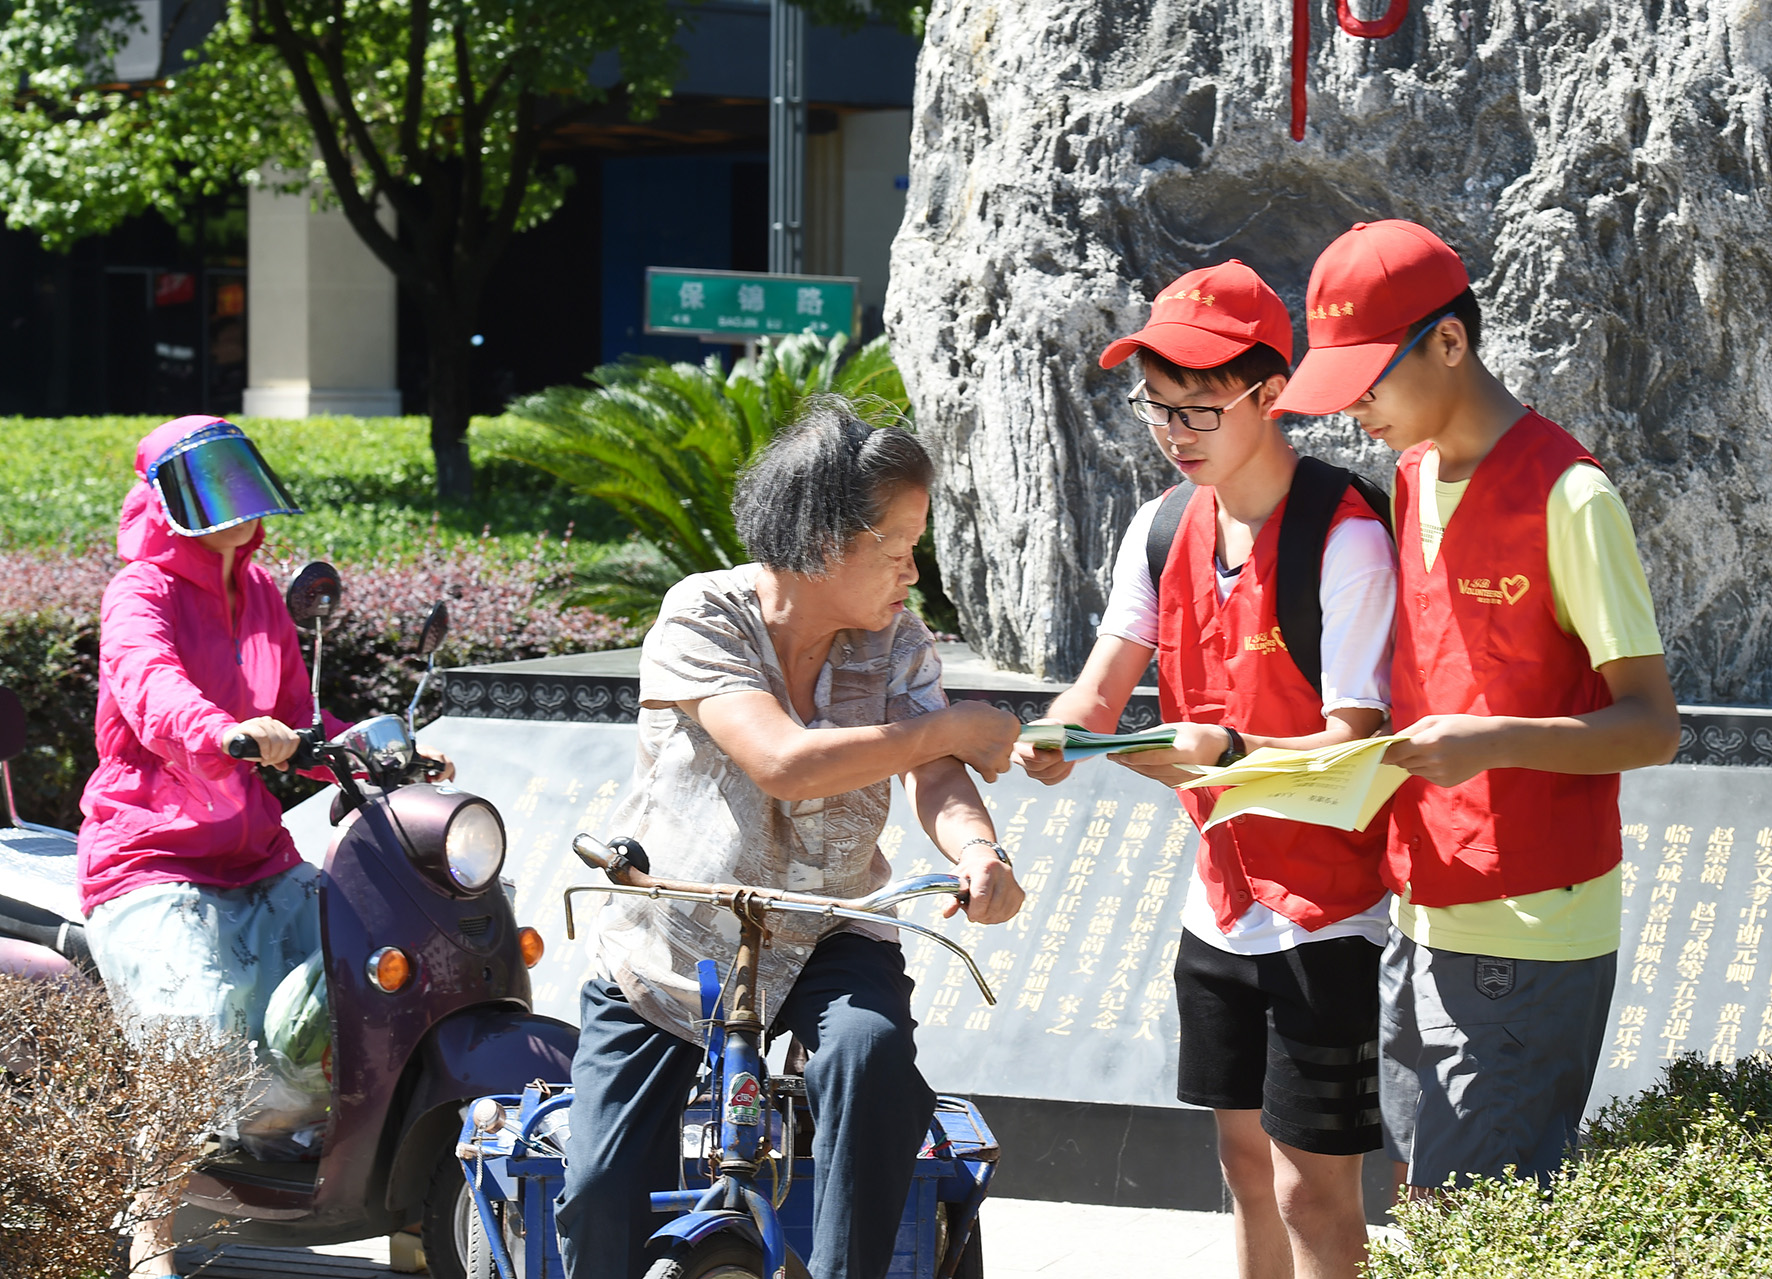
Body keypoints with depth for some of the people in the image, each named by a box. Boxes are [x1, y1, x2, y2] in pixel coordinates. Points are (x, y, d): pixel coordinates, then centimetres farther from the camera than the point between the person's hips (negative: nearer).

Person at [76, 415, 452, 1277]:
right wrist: (227, 733, -52)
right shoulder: (141, 594, -9)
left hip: (258, 864, 8)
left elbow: (295, 723, 23)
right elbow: (151, 690, -32)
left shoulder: (259, 594, 15)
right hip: (152, 867, -8)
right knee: (203, 1042, -28)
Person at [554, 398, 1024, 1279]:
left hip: (823, 940, 2)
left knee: (871, 1049, -33)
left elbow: (932, 778, -17)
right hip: (673, 941, -2)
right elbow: (784, 765, -28)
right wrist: (951, 728, -21)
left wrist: (977, 852, -41)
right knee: (603, 1193, -16)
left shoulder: (897, 641, -2)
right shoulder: (702, 619, -15)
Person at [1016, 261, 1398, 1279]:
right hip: (1223, 905, 7)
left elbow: (1353, 748, -23)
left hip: (1328, 917, -7)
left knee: (1312, 1192, -4)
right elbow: (1107, 680, -1)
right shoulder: (1165, 528, 4)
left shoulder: (1344, 538, -19)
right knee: (1247, 1163, 16)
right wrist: (1059, 735, -24)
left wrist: (1222, 750, -39)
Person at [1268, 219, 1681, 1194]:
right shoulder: (1413, 477, 12)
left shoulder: (1567, 497, -14)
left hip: (1531, 939, -8)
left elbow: (1652, 727, -15)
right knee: (1424, 1198, 10)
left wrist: (1491, 741, -28)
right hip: (1423, 912, 8)